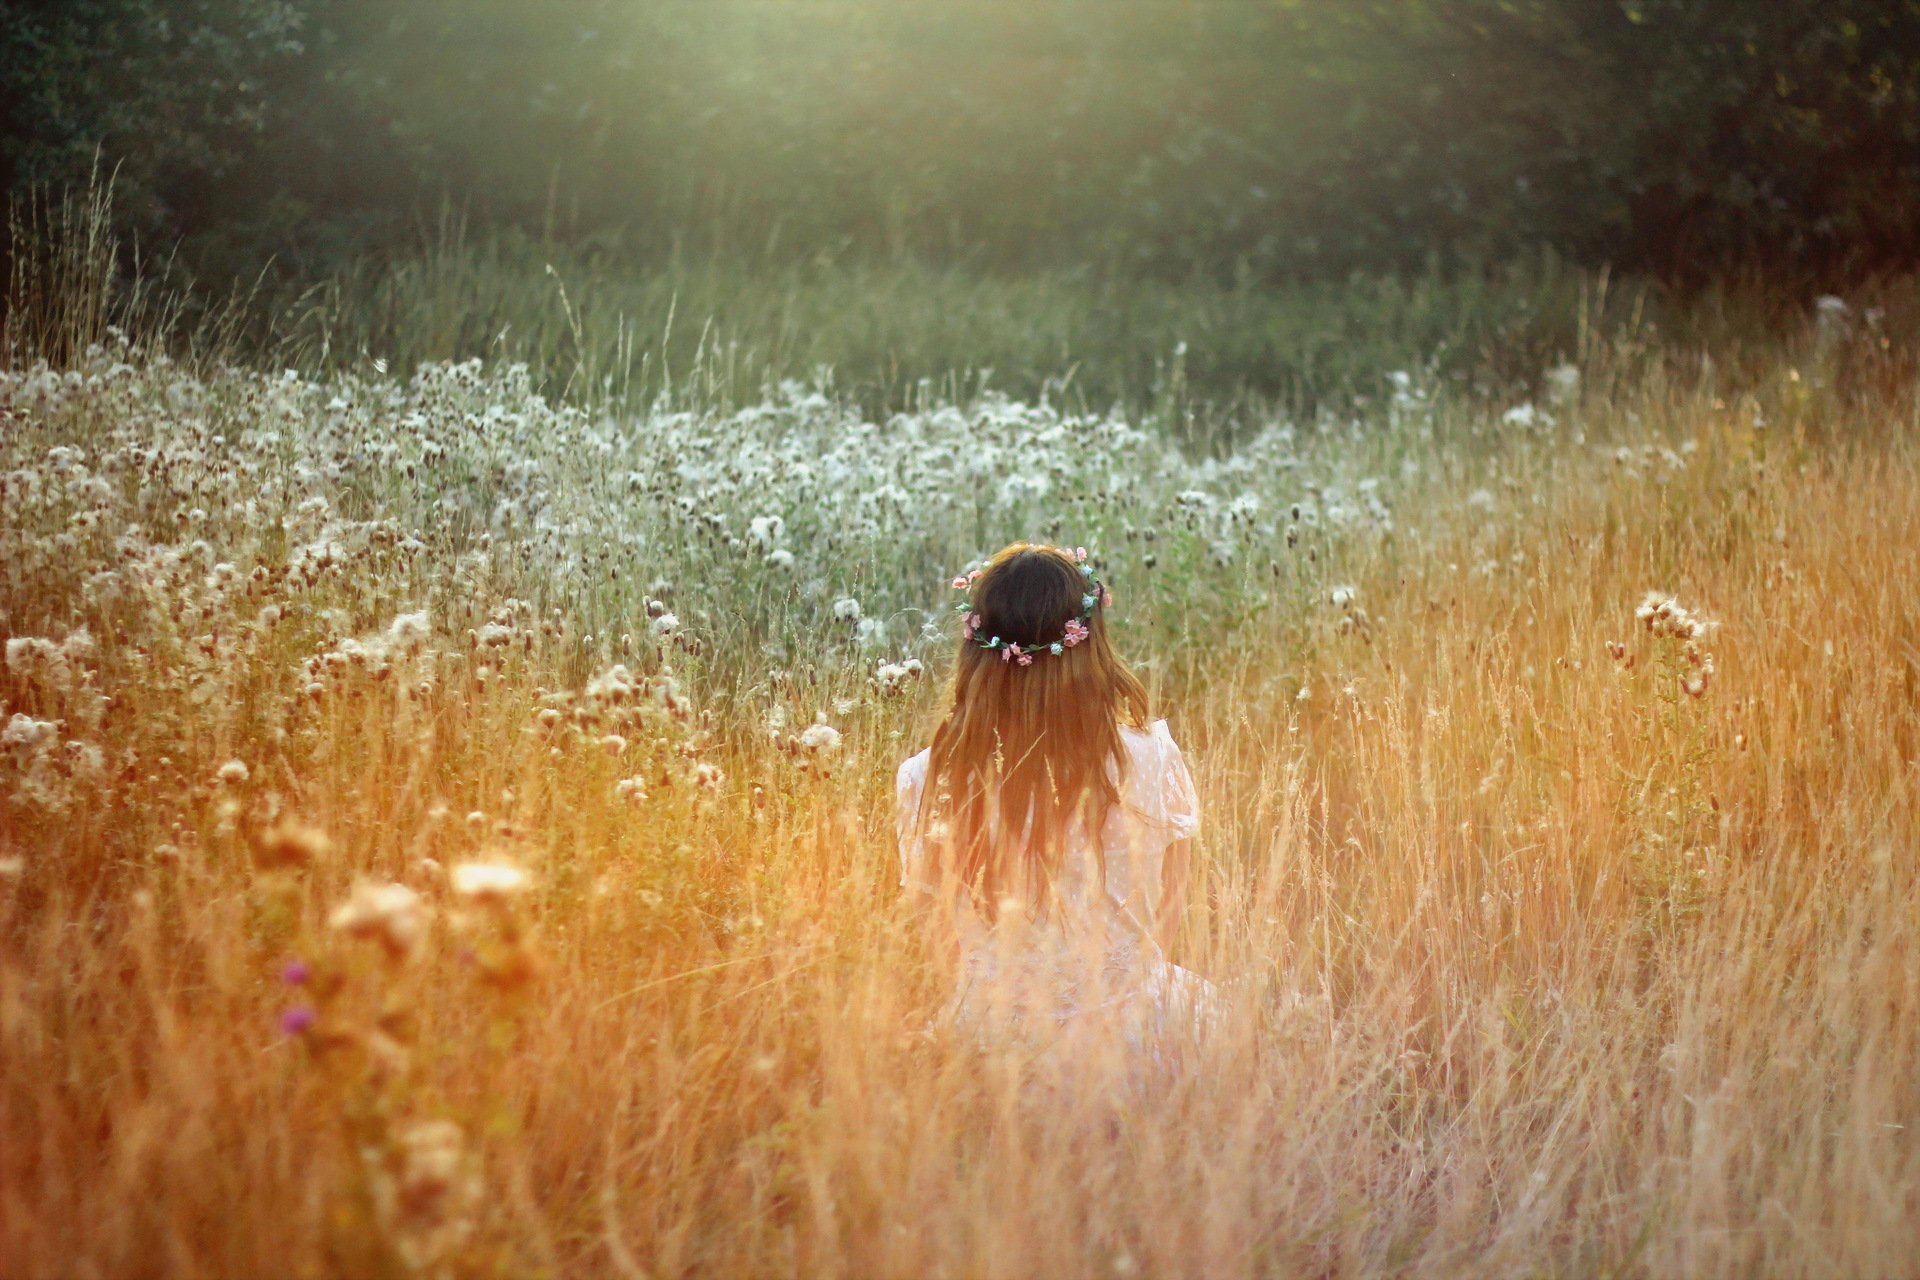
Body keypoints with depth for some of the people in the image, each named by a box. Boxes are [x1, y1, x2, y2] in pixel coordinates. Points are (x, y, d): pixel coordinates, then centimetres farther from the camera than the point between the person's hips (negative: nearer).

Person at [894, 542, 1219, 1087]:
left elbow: (946, 939, 1)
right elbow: (1161, 924, 1)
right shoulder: (1152, 762, -14)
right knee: (1203, 995, 32)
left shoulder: (927, 781, -13)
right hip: (1130, 1041, -2)